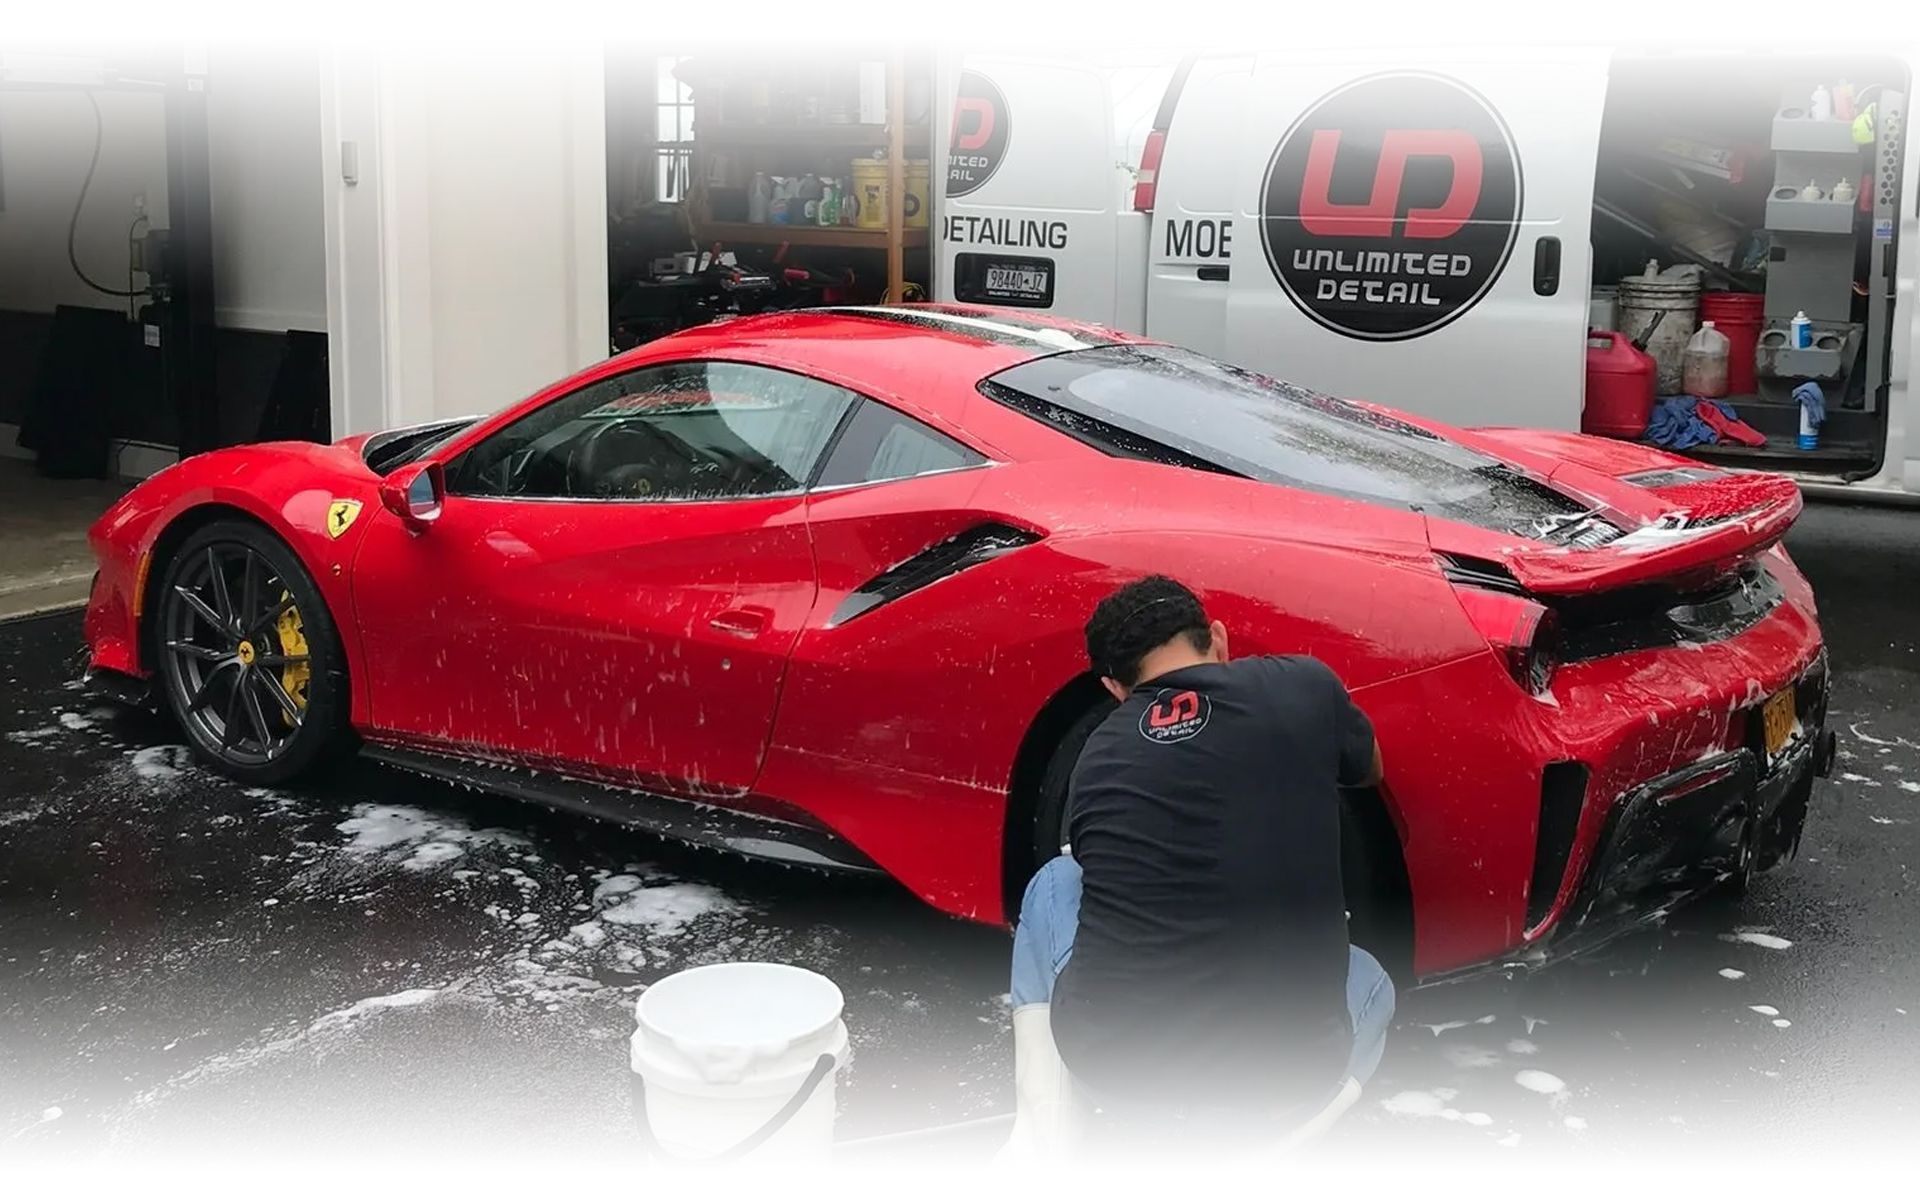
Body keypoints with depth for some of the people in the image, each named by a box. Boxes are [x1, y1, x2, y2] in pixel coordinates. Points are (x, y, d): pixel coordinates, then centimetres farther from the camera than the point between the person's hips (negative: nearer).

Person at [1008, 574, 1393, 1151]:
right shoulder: (1304, 687, 1)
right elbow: (1369, 771, 23)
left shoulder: (1096, 759, 8)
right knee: (1368, 981, 33)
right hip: (1274, 1086, -2)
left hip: (1102, 1066, 2)